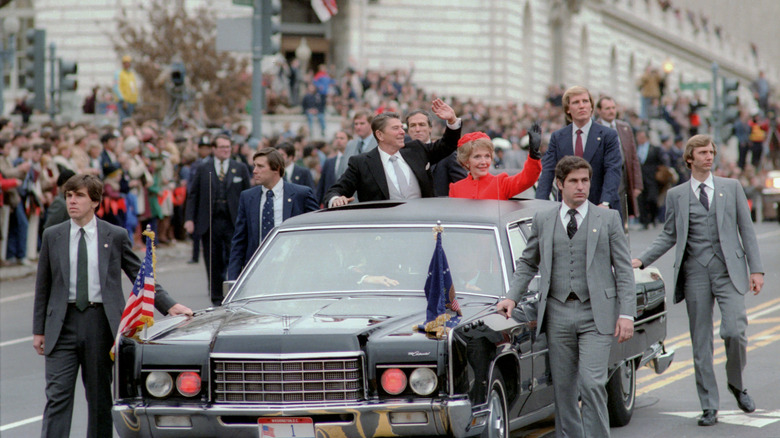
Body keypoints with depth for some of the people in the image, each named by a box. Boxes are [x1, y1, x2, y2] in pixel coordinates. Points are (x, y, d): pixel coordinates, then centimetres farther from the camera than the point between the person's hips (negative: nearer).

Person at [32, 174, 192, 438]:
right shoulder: (53, 237, 8)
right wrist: (39, 330, 8)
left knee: (100, 397, 6)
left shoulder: (116, 236, 4)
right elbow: (43, 285, 12)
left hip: (100, 321, 0)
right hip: (63, 323, 0)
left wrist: (169, 306, -7)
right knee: (57, 396, -6)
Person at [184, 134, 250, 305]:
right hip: (210, 223, 1)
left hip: (233, 222, 0)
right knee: (213, 263, 3)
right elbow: (193, 195, 8)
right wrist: (189, 219, -1)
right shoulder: (203, 169, 8)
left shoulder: (240, 169, 8)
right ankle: (216, 298, 11)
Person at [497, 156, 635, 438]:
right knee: (563, 388, 6)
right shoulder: (543, 220, 10)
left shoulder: (608, 219, 5)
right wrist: (512, 297, 5)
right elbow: (527, 263, 19)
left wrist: (626, 314, -5)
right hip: (557, 313, 3)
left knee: (591, 384, -13)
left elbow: (624, 270, 3)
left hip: (596, 313, -3)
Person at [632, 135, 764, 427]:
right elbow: (669, 236, 12)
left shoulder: (731, 188, 10)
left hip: (729, 271, -1)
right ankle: (709, 407, 9)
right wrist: (641, 260, -1)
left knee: (734, 332, -15)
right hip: (696, 273, 1)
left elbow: (746, 229, 9)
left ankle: (736, 385, 14)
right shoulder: (676, 195, 10)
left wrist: (756, 269, 2)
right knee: (701, 342, 1)